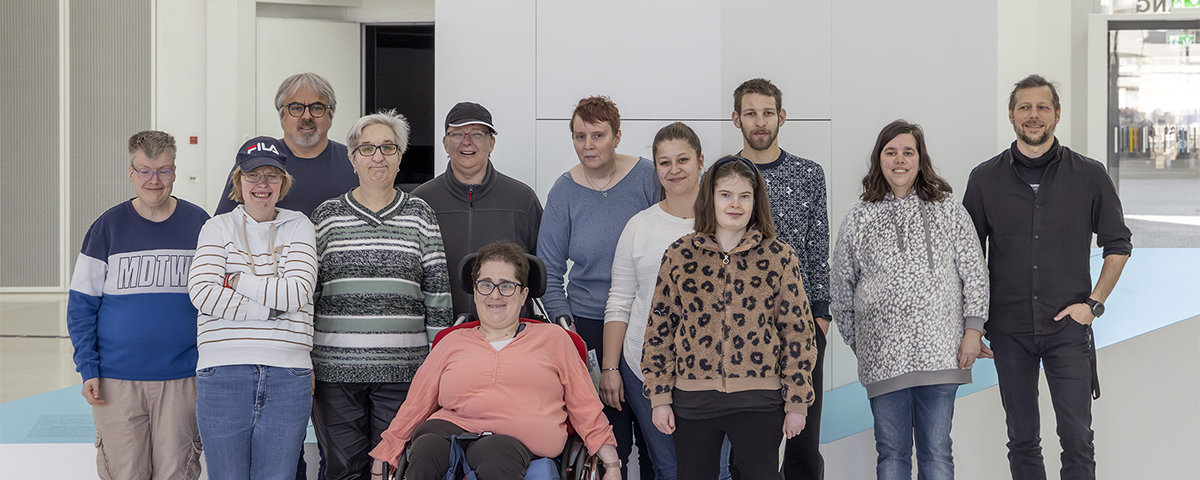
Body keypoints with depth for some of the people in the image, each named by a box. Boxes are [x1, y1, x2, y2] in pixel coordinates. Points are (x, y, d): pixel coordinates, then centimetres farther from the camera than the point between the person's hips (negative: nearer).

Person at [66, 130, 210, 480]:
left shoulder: (199, 224, 4)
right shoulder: (107, 227, 2)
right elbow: (81, 305, 4)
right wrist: (87, 369, -4)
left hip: (182, 379, 0)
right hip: (116, 380, 0)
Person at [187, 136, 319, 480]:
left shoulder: (298, 227, 10)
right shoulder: (219, 228, 8)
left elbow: (298, 292, -6)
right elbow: (202, 293, -8)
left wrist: (237, 281, -5)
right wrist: (269, 311, -11)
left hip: (287, 376, 1)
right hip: (224, 372, -1)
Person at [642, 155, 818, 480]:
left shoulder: (779, 257, 2)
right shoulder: (680, 255, 4)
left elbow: (798, 332, 2)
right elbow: (659, 331, 5)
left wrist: (797, 403, -1)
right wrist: (659, 398, 1)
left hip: (758, 404, -1)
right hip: (692, 401, 1)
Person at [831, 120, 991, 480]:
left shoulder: (948, 210, 7)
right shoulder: (859, 217, 7)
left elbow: (975, 273, 6)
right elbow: (842, 285, 12)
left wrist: (973, 330, -2)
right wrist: (854, 341, 10)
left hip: (939, 351, 0)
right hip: (883, 353, 1)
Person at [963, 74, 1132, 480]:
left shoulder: (1089, 176, 2)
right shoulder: (985, 179, 3)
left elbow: (1118, 244, 10)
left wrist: (1094, 302, -1)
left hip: (1068, 328, -1)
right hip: (1009, 329, 1)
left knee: (1077, 438, -4)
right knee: (1022, 439, 8)